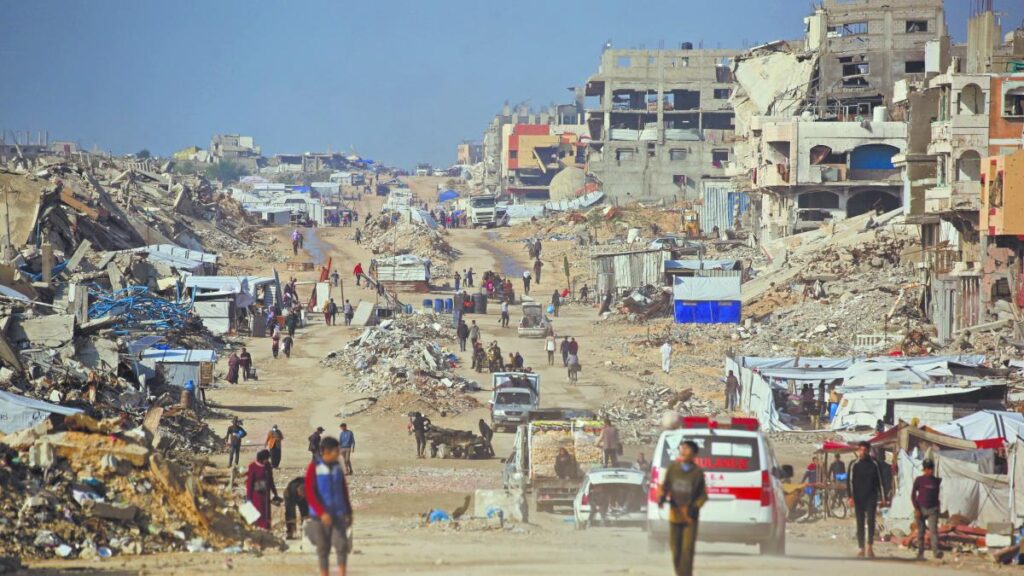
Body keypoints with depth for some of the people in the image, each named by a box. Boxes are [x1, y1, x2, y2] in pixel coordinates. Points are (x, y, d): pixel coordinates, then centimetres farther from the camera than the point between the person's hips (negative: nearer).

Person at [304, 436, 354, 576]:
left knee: (342, 545, -10)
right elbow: (310, 494, -11)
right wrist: (322, 513, -20)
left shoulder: (337, 467, 6)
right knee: (323, 549, 4)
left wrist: (349, 512, 15)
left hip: (338, 515, 3)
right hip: (320, 517, -3)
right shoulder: (314, 468, -9)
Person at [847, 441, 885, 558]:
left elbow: (878, 482, 9)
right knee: (860, 524, 4)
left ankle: (869, 545, -14)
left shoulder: (873, 465, 6)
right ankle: (862, 548, 8)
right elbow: (850, 482, 2)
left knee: (871, 520, -16)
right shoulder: (854, 465, 5)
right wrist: (851, 497, -9)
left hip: (871, 497, -1)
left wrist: (881, 498, 6)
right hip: (858, 498, 1)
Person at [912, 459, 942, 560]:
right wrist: (916, 509, -8)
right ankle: (920, 553, 12)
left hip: (932, 510, 1)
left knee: (933, 530, -14)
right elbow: (913, 495, 0)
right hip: (921, 509, -1)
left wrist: (938, 507, 13)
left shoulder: (937, 481, 8)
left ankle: (936, 551, -25)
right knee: (921, 532, 5)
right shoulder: (919, 480, 0)